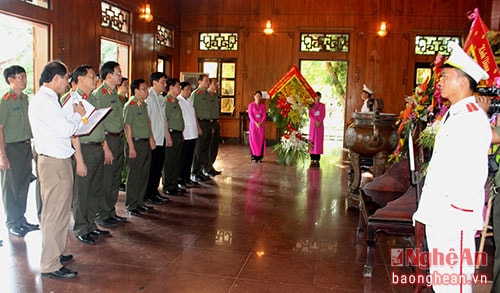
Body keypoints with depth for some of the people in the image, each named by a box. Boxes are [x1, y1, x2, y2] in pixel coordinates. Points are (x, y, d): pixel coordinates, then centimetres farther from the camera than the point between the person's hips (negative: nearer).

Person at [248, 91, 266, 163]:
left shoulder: (263, 106, 8)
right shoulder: (251, 105, 2)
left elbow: (264, 115, 3)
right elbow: (250, 115, -6)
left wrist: (260, 123, -14)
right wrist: (256, 123, -16)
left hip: (261, 125, 2)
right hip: (253, 124, -2)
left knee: (261, 140, 0)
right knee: (253, 140, -4)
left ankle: (260, 156, 5)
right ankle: (254, 156, 0)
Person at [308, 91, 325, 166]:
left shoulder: (322, 105, 8)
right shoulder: (311, 105, 6)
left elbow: (323, 115, 1)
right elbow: (310, 115, -2)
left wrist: (319, 122, -14)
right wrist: (316, 121, -15)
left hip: (320, 125, 1)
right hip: (313, 124, -1)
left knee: (319, 140, -2)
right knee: (312, 140, -3)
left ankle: (317, 158, -2)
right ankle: (312, 158, -2)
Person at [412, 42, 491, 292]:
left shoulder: (474, 119, -14)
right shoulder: (451, 115, 15)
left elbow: (475, 173, -20)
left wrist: (455, 206, -16)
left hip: (454, 217, -10)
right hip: (437, 214, 10)